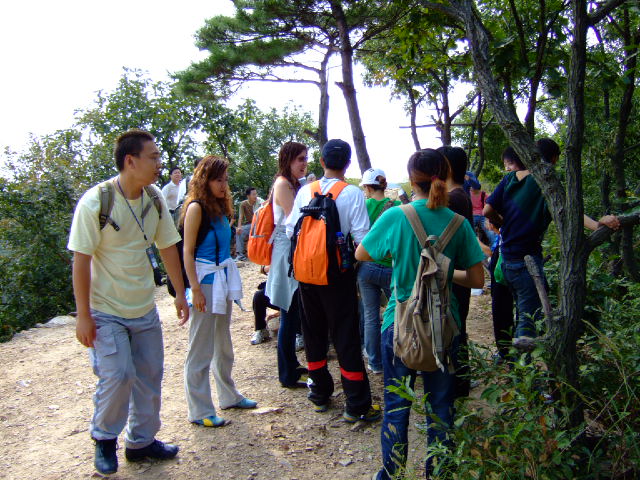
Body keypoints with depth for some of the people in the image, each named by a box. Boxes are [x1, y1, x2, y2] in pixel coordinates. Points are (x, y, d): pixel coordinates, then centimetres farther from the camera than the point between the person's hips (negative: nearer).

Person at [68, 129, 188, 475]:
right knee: (117, 376, -9)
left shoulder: (155, 199, -3)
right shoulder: (96, 201, -18)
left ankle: (142, 440, 31)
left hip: (145, 310, 6)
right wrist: (83, 315, -15)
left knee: (149, 376, 11)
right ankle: (104, 438, 21)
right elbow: (81, 260, -16)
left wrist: (180, 294, 9)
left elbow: (167, 248, 7)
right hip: (106, 313, -5)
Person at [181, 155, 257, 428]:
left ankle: (228, 396, 32)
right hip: (205, 280, -8)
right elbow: (187, 252, -14)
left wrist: (228, 278, 13)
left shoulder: (220, 207, 12)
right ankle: (200, 411, 11)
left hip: (223, 278, 8)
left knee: (223, 343, 18)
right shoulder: (196, 208, -11)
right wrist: (195, 289, -19)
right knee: (201, 349, 0)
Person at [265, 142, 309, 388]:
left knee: (293, 314, 16)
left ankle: (291, 365, 29)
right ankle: (288, 375, 8)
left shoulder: (293, 184, 18)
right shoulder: (282, 184, -12)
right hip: (286, 252, -10)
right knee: (290, 315, -3)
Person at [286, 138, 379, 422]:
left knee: (314, 333, 16)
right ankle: (356, 406, 10)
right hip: (338, 274, -3)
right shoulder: (353, 194, -10)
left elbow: (291, 229, 2)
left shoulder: (305, 191, -1)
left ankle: (320, 395, 30)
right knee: (346, 337, 3)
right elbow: (361, 237, -15)